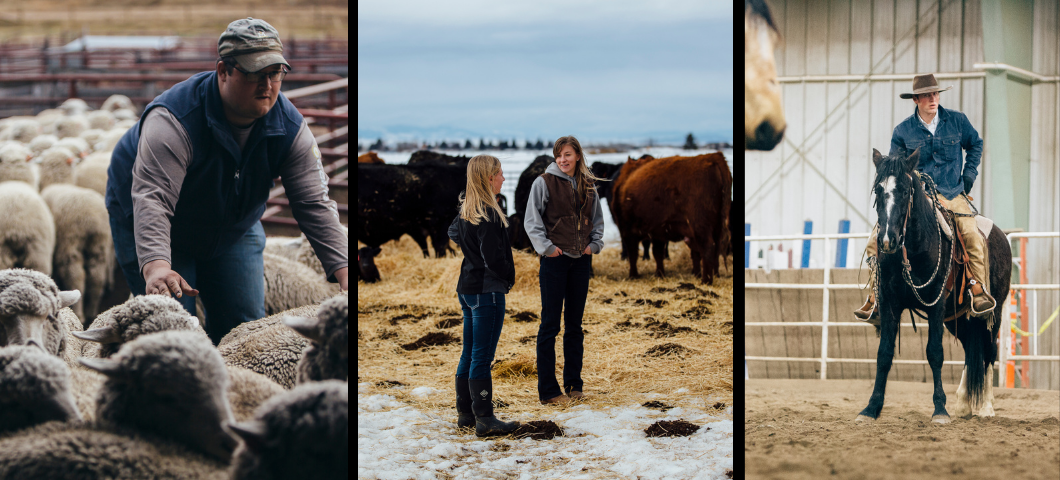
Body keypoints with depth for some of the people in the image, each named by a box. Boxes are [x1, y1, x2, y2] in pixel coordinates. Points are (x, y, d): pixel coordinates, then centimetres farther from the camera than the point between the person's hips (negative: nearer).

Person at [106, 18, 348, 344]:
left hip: (233, 228, 5)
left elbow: (315, 204, -19)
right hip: (152, 231, -5)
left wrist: (344, 272, -32)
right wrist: (155, 266, -62)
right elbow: (152, 197, -46)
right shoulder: (174, 120, -35)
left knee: (247, 325, 1)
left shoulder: (290, 127, -19)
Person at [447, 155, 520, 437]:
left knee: (469, 354, 14)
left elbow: (453, 233, 27)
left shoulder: (466, 210, 9)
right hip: (487, 290, -9)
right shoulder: (487, 213, -19)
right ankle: (484, 419, -6)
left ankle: (465, 414, 20)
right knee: (482, 357, -7)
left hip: (467, 288, 9)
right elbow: (493, 256, -22)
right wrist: (509, 277, -6)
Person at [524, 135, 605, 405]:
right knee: (550, 325, -3)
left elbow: (597, 220, 19)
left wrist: (595, 243, 4)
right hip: (555, 260, -5)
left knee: (575, 324, 11)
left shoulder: (588, 186, 10)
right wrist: (545, 247, -14)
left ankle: (573, 384, 20)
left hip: (581, 261, 5)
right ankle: (548, 390, -1)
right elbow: (532, 220, -5)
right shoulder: (544, 183, -4)